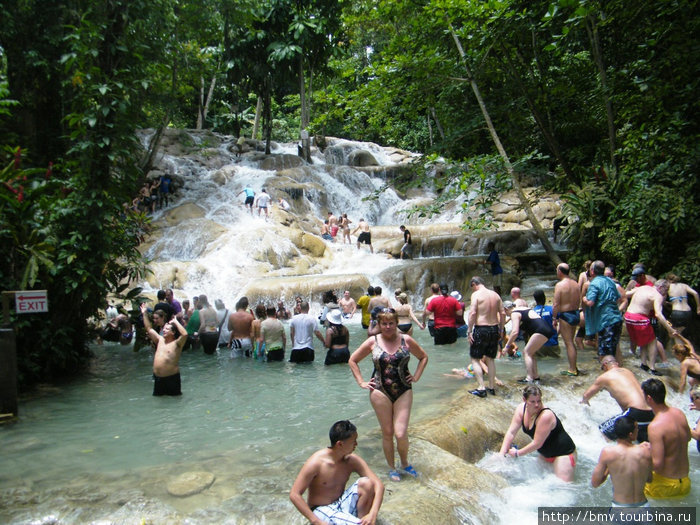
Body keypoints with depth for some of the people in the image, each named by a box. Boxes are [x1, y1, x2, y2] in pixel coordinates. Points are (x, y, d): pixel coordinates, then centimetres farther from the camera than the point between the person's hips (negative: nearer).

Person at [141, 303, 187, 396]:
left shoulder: (176, 343, -9)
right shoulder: (160, 340, 10)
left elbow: (185, 334, -28)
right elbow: (149, 329, 16)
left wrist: (175, 322, -18)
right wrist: (145, 314, 12)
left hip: (171, 377, -6)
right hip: (158, 377, 6)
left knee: (174, 395, 5)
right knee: (157, 395, 16)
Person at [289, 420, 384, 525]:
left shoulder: (352, 460, -8)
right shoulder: (316, 462, -22)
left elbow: (378, 484, -11)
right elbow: (294, 495, -21)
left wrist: (373, 515, -28)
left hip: (341, 503, 5)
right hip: (321, 510, -5)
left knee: (366, 483, -21)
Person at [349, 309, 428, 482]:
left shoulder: (406, 340, 1)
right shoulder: (373, 342, -1)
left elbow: (423, 357, 17)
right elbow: (352, 360, 9)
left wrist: (416, 377, 8)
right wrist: (361, 382, 3)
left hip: (403, 391, 0)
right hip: (380, 392, 0)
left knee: (400, 433, -6)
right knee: (387, 432, 6)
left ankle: (405, 464, 22)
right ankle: (392, 468, 26)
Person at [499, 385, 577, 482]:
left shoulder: (546, 416, -31)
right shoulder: (521, 409, -10)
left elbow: (537, 443, -25)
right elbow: (511, 432, -8)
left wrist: (517, 453, -15)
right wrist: (502, 454, -15)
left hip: (563, 453, -7)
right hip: (545, 454, 7)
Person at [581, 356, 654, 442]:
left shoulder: (604, 377, 7)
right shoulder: (628, 371, 22)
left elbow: (586, 395, 22)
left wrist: (584, 401, 45)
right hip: (651, 414, 6)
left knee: (603, 429, 10)